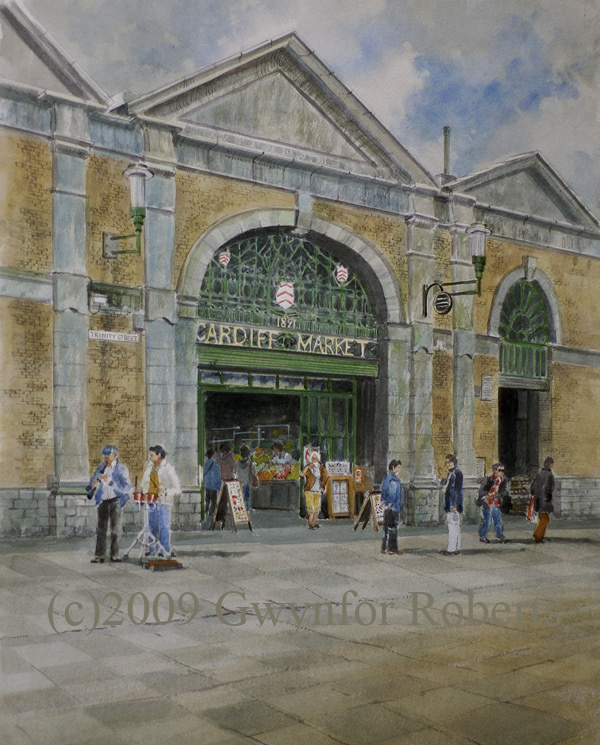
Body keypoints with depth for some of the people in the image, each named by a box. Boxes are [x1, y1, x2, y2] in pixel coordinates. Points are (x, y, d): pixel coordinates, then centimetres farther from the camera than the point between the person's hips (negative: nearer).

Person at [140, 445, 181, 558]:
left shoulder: (168, 469, -8)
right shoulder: (150, 467, 11)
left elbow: (177, 489, -9)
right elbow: (145, 483, 24)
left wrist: (165, 491, -24)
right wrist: (142, 491, 5)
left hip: (163, 501, -6)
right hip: (150, 500, 6)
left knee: (164, 526, -5)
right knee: (152, 526, 12)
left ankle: (165, 551, 2)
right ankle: (153, 550, 22)